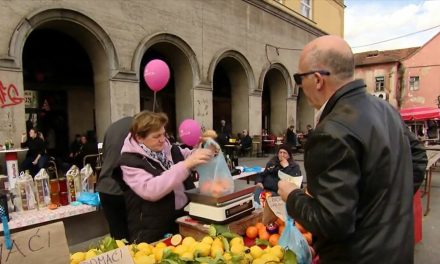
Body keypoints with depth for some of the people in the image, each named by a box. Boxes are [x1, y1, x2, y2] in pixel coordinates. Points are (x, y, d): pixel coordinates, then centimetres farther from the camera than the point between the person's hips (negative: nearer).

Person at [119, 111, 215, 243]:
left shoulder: (170, 149, 6)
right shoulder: (130, 161, -11)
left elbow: (191, 155, 22)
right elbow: (150, 191, -26)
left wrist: (207, 146, 0)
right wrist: (185, 165, -30)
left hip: (184, 218, 5)